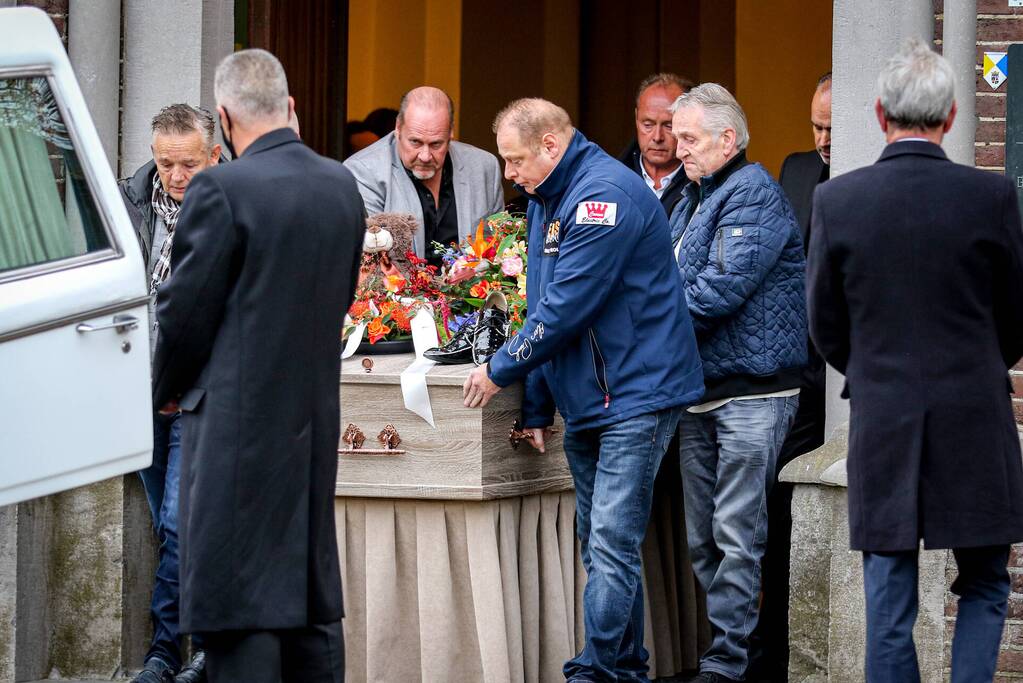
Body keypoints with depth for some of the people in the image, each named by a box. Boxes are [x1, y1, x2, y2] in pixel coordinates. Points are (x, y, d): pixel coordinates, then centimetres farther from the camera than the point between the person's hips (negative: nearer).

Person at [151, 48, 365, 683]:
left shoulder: (222, 190, -15)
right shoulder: (343, 186, 5)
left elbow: (185, 311, -10)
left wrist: (169, 390, 7)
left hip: (237, 421, -7)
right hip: (316, 414, 7)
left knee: (239, 605, -4)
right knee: (312, 592, 15)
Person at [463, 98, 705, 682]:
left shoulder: (605, 195, -17)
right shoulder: (548, 199, 15)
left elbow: (566, 308, -21)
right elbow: (544, 307, 21)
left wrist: (501, 371, -10)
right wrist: (537, 405, 20)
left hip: (635, 394, -10)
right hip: (584, 402, 10)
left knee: (612, 545, -13)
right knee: (599, 546, 11)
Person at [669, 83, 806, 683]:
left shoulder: (754, 194, -11)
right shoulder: (692, 200, 18)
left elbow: (723, 288, -21)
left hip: (752, 392, -10)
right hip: (700, 391, 10)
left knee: (736, 533, -9)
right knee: (701, 537, 11)